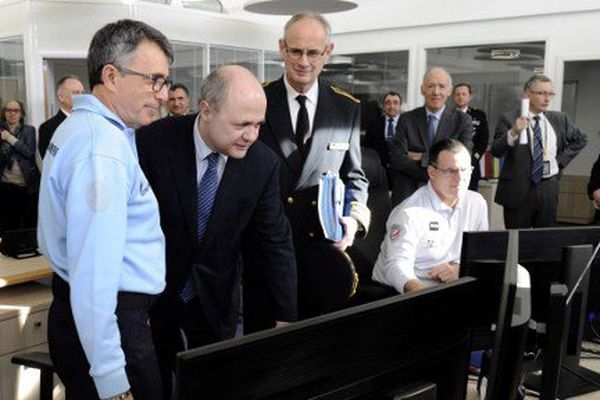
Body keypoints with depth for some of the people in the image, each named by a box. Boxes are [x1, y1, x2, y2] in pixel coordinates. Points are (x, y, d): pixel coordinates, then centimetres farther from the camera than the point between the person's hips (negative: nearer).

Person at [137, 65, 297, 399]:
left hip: (216, 293, 1)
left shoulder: (264, 163, -15)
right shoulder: (154, 141, -20)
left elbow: (277, 242, -9)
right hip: (154, 287, -1)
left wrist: (286, 318, -10)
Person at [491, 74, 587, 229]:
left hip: (549, 190, 4)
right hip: (517, 191, -4)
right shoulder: (508, 120, -6)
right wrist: (513, 132, -33)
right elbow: (496, 151, -17)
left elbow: (580, 139, 24)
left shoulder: (560, 120, 9)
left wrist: (561, 159, 10)